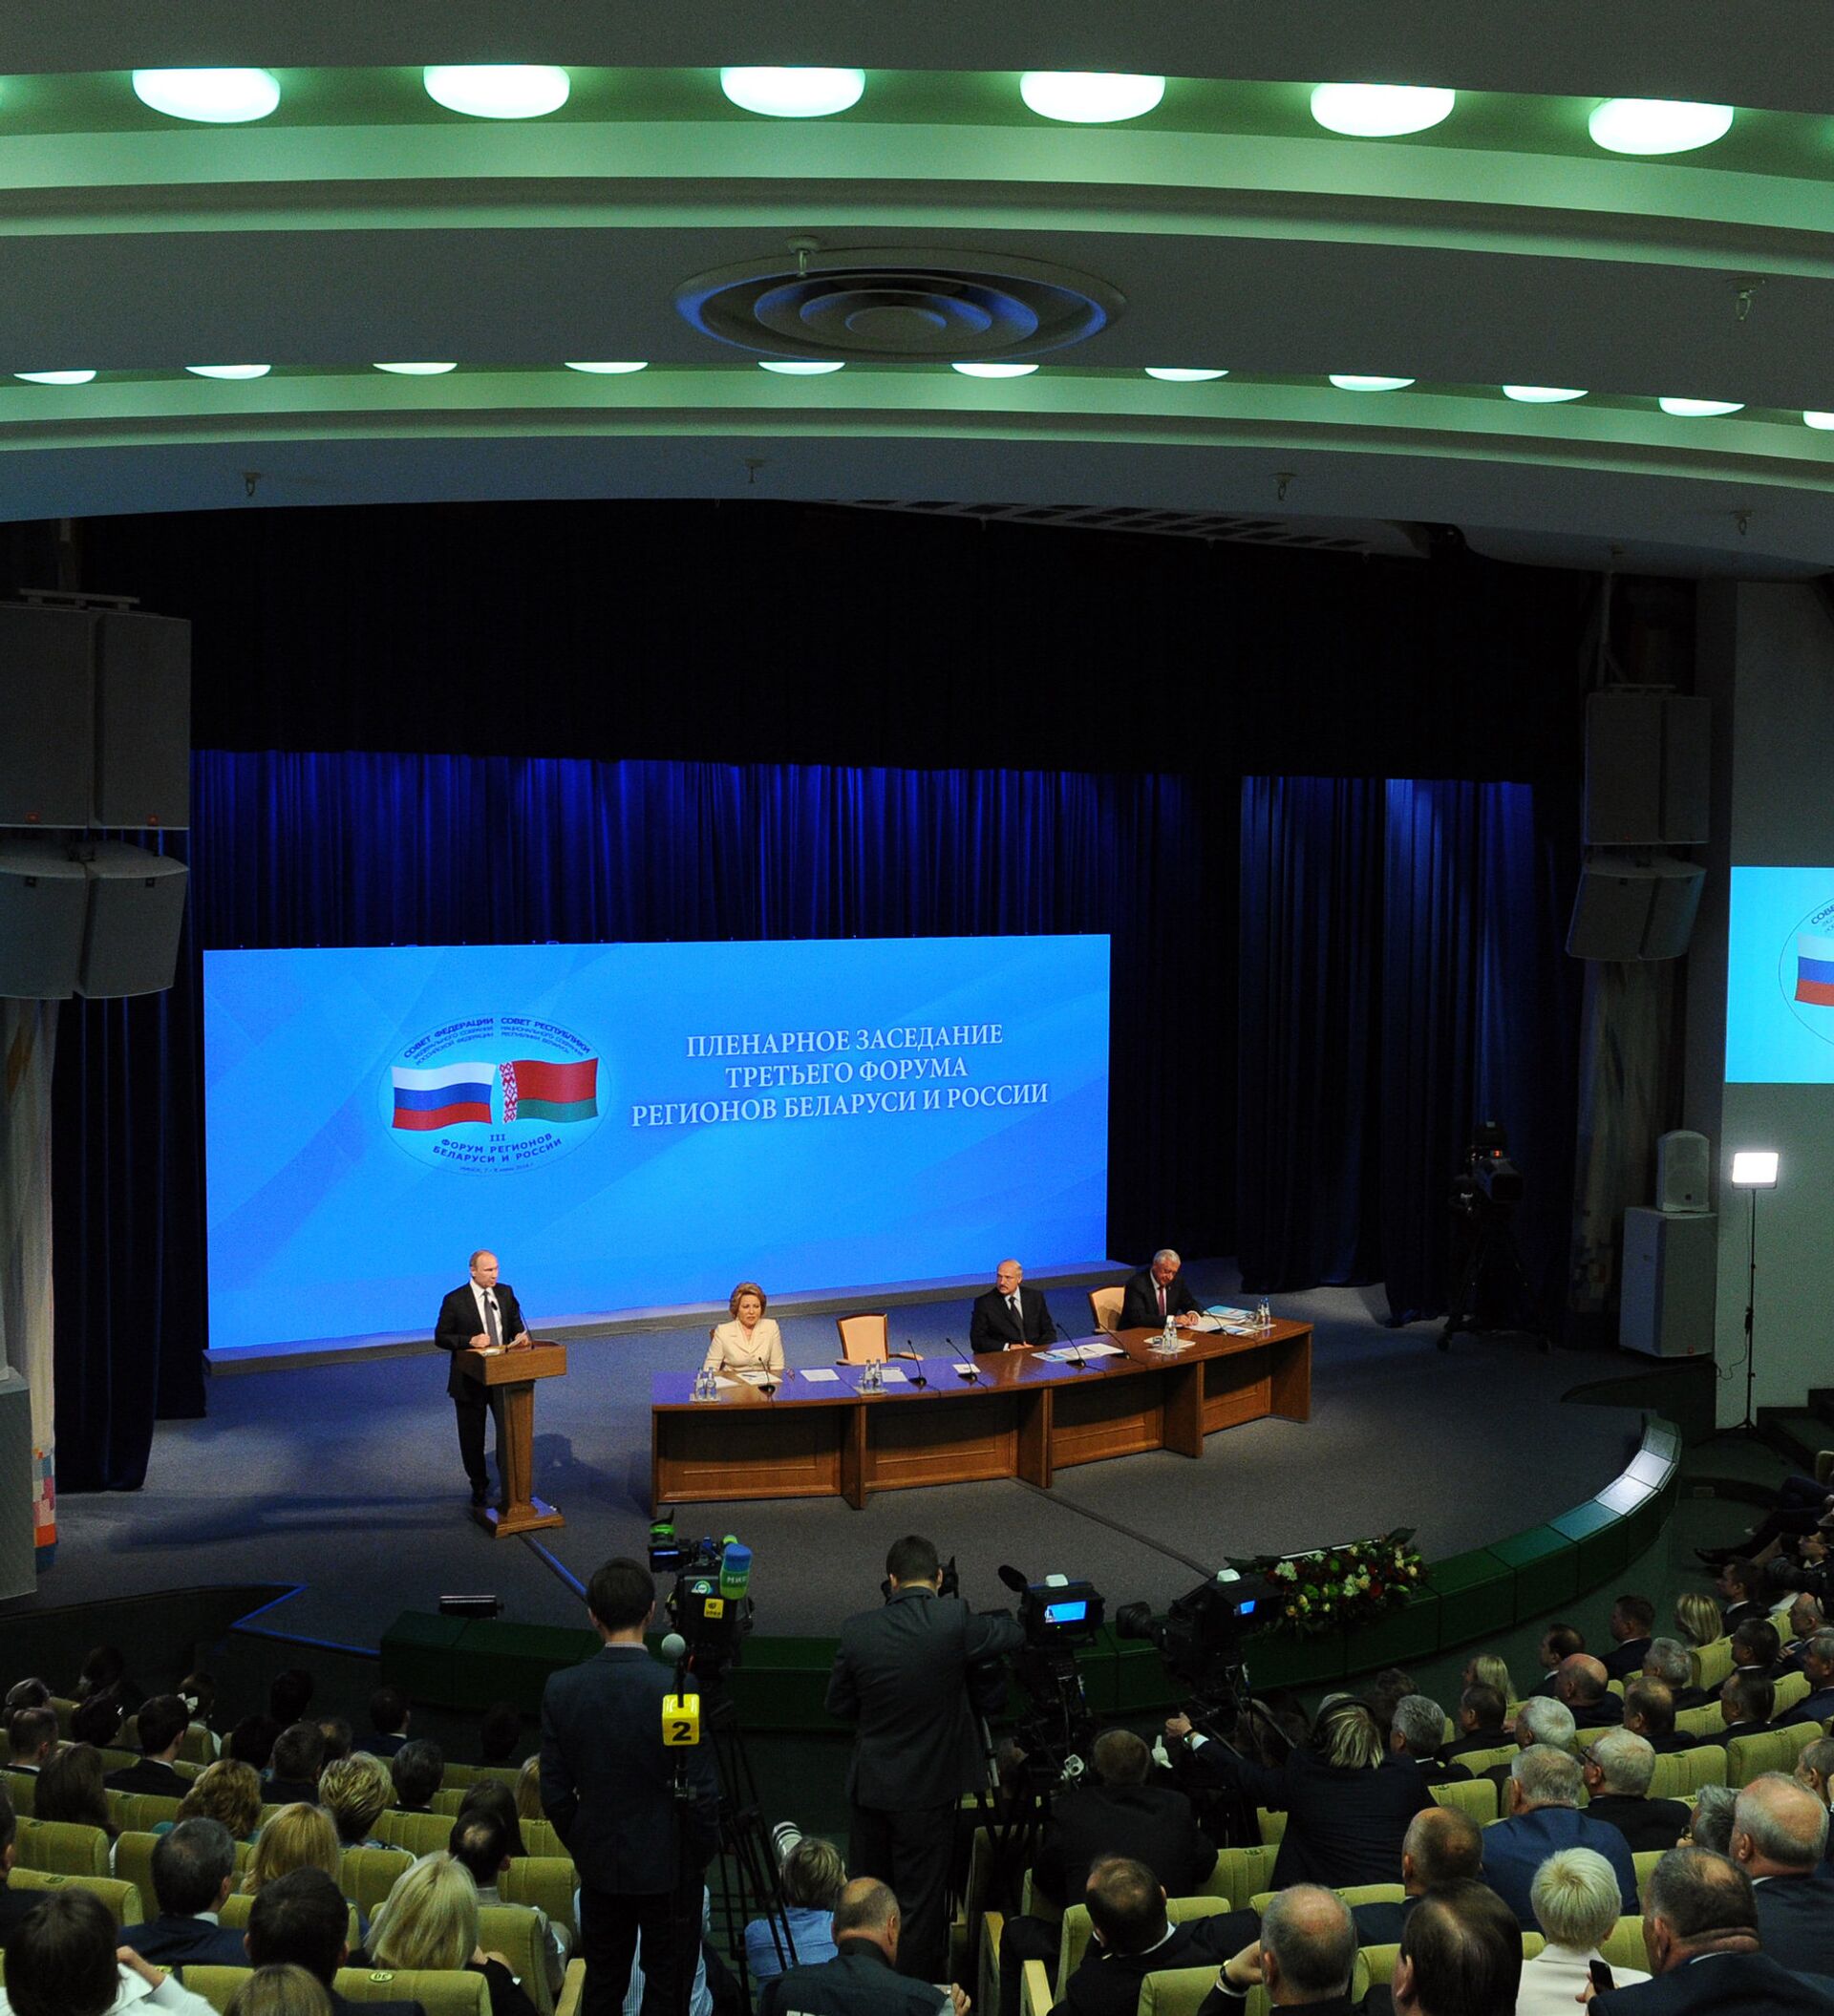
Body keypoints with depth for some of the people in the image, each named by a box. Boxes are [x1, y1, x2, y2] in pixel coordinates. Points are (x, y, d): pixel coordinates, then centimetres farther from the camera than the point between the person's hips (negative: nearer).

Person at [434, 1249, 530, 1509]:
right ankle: (479, 1486, 28)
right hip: (471, 1379, -2)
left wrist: (520, 1335, -11)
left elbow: (515, 1321, 12)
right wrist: (470, 1341, -23)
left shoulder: (505, 1292, 2)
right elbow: (441, 1337, -8)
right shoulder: (455, 1300, -11)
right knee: (472, 1437, 11)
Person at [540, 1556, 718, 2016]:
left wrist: (582, 1850, 13)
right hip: (668, 1868, -3)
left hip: (600, 1868, 3)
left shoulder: (561, 1688, -10)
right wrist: (701, 1856, 0)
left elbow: (554, 1794, -2)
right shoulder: (679, 1691, -21)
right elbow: (701, 1794, -16)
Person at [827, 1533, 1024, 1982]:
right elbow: (1013, 1635, -1)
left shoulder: (857, 1629, -10)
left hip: (868, 1785, 3)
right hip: (927, 1789, -3)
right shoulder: (954, 1622, -18)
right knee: (920, 1899, 9)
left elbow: (838, 1704, 1)